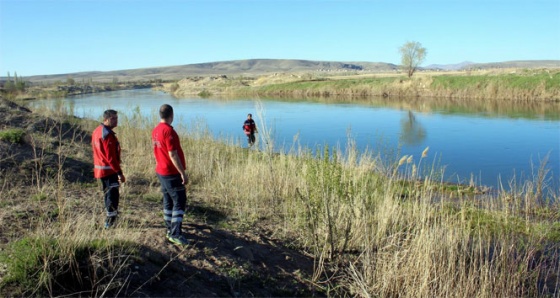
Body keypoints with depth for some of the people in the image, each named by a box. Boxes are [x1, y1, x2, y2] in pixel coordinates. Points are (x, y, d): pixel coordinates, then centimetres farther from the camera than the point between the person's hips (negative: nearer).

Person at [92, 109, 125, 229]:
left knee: (107, 193, 20)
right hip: (109, 170, -10)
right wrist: (119, 173, -22)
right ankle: (110, 221, -4)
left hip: (99, 169, 10)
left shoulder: (97, 131, 10)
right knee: (113, 194, -5)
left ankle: (110, 217, 32)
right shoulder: (107, 134, -20)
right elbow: (110, 157, -24)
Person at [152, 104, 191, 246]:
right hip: (172, 173, -9)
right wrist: (183, 173, -19)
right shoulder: (169, 131, -20)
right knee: (180, 203, -3)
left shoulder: (155, 130, 7)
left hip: (161, 172, 9)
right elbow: (173, 155, -22)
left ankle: (170, 230, 24)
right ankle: (175, 234, -3)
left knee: (168, 202, 15)